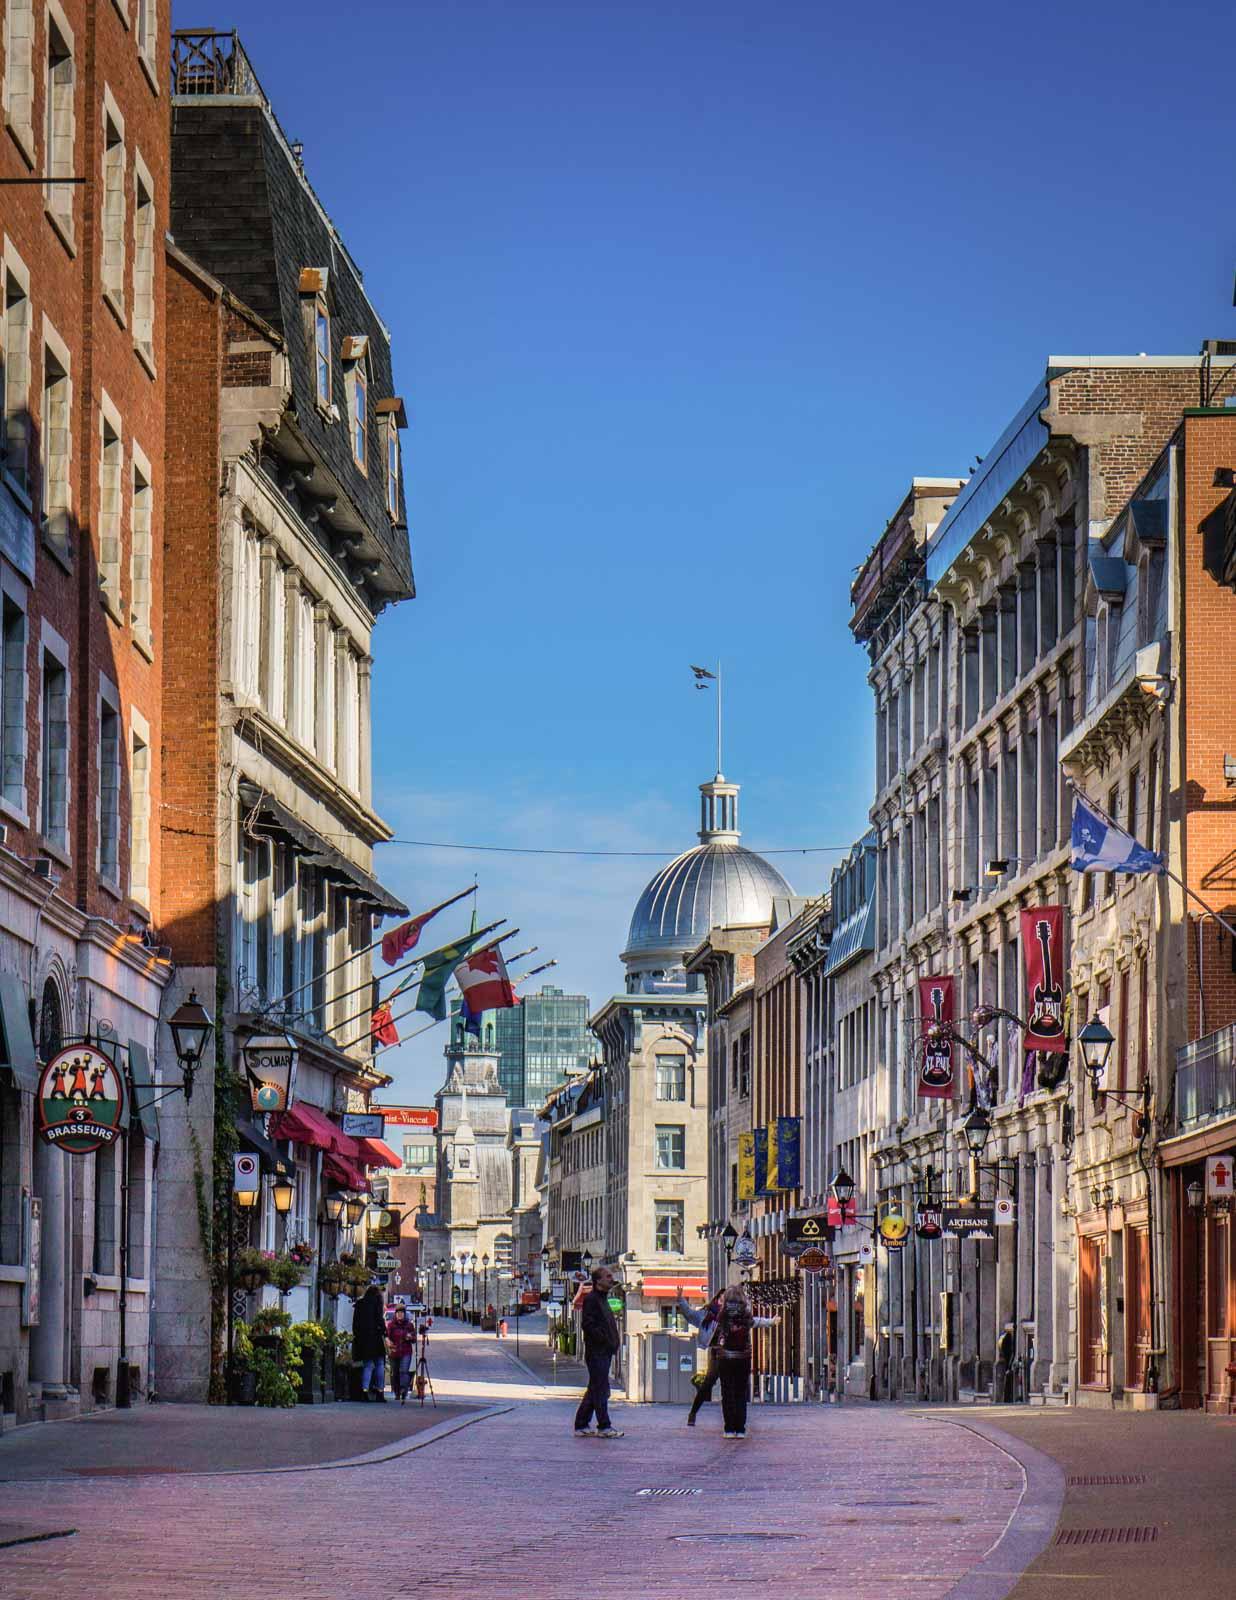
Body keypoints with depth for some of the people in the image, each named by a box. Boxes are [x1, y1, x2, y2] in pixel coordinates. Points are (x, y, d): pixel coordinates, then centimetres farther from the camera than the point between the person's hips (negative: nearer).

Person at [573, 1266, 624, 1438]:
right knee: (600, 1389, -7)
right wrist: (605, 1340, -20)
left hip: (604, 1351, 10)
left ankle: (581, 1426, 17)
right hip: (596, 1351, -10)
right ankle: (604, 1427, -4)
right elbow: (587, 1324, -20)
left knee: (595, 1389, 12)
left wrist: (614, 1343, 13)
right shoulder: (591, 1299, -10)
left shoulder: (602, 1299, 20)